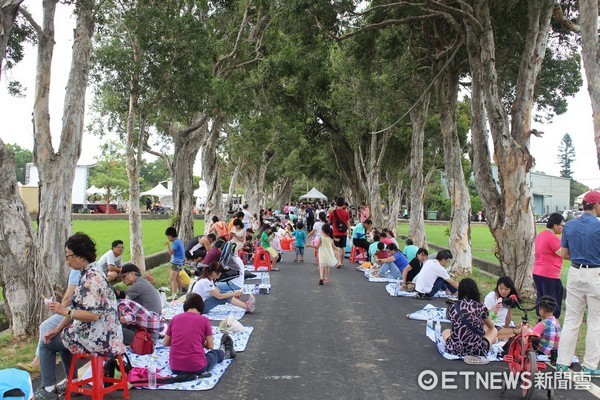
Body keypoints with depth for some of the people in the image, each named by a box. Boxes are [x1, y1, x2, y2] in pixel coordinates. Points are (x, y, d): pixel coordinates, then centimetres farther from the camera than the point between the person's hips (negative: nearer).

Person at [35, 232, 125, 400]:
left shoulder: (92, 277, -23)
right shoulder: (89, 272, 8)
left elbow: (93, 314, -27)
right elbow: (79, 307, 12)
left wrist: (64, 311, -20)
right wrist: (58, 329, 8)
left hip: (96, 337, -9)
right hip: (102, 333, 9)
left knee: (47, 344, 9)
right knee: (63, 337, 32)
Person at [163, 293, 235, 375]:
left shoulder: (175, 318, 1)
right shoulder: (204, 320, -6)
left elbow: (165, 343, 8)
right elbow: (210, 346, 0)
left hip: (175, 368, 4)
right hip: (197, 368, -3)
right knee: (215, 353, 31)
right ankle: (225, 352, 61)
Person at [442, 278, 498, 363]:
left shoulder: (451, 308, 0)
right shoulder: (481, 307, -4)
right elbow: (491, 326, 16)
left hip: (455, 349, 3)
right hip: (477, 350, -3)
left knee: (445, 332, 35)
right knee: (494, 330, 26)